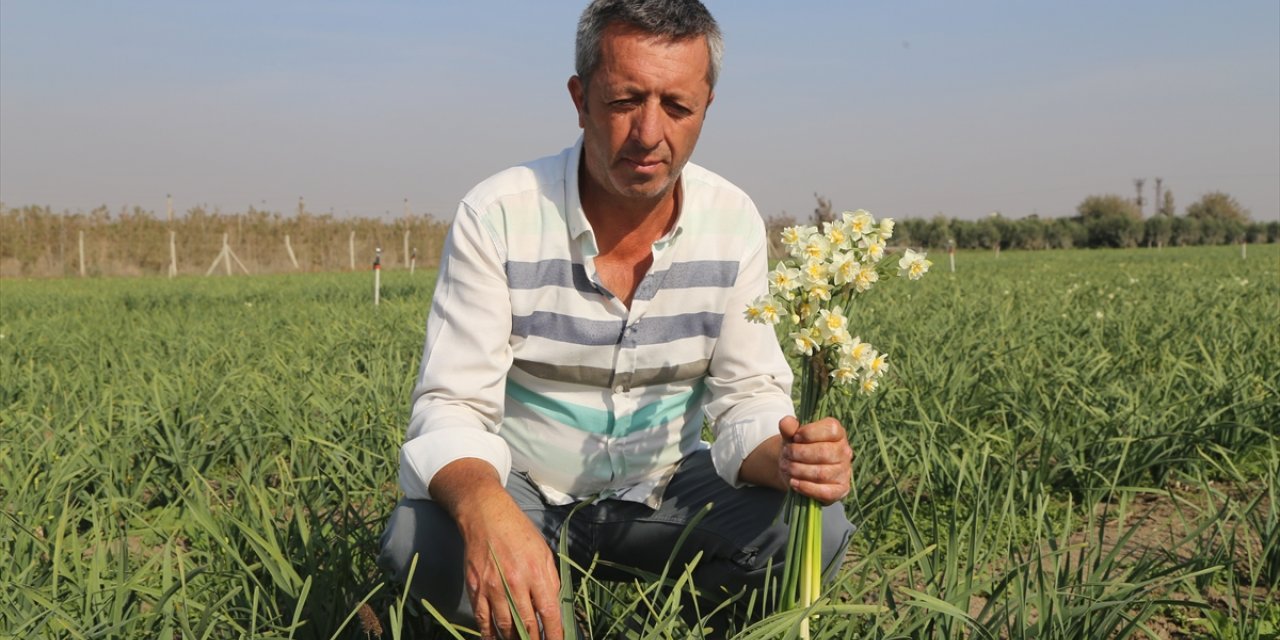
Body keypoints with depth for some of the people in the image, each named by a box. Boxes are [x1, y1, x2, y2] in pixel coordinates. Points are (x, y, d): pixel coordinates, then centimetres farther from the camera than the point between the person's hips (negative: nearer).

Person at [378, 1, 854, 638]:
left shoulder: (733, 222, -8)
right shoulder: (496, 217, -18)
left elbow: (748, 398, -7)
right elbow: (450, 409, -22)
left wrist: (784, 460, -33)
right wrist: (487, 509, -46)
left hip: (663, 487, 3)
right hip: (520, 486, -2)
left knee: (818, 528, -22)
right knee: (418, 542, -33)